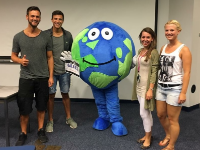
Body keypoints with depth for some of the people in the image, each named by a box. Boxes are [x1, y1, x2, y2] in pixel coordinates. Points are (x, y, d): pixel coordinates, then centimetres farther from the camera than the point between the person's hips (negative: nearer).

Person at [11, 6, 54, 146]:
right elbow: (13, 55, 8)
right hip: (25, 78, 0)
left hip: (43, 78, 1)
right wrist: (20, 60, -16)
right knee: (24, 108, 5)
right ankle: (23, 133, 21)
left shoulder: (46, 37, 0)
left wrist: (51, 76, -2)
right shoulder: (18, 37, -1)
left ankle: (41, 130, 28)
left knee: (41, 106, 13)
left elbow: (50, 57, 3)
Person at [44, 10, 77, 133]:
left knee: (65, 94, 13)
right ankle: (50, 121, 20)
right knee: (51, 95, 6)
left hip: (65, 71, 2)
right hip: (50, 71, -1)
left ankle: (69, 118, 27)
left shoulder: (68, 35, 2)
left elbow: (71, 52, 9)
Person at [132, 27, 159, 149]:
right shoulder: (140, 51, 9)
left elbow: (154, 72, -17)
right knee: (146, 113, 16)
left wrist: (150, 89, -21)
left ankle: (148, 138, 17)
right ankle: (148, 135, 29)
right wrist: (136, 85, 15)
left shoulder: (154, 52, -13)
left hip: (147, 86, -7)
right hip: (139, 86, 7)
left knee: (144, 113, -1)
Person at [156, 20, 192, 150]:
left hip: (175, 89, -7)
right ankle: (168, 135, 43)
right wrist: (158, 84, 11)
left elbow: (187, 72, -13)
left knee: (172, 119, 4)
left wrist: (183, 93, -17)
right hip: (161, 87, 7)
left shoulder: (184, 49, -10)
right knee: (161, 115, 17)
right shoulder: (163, 48, 8)